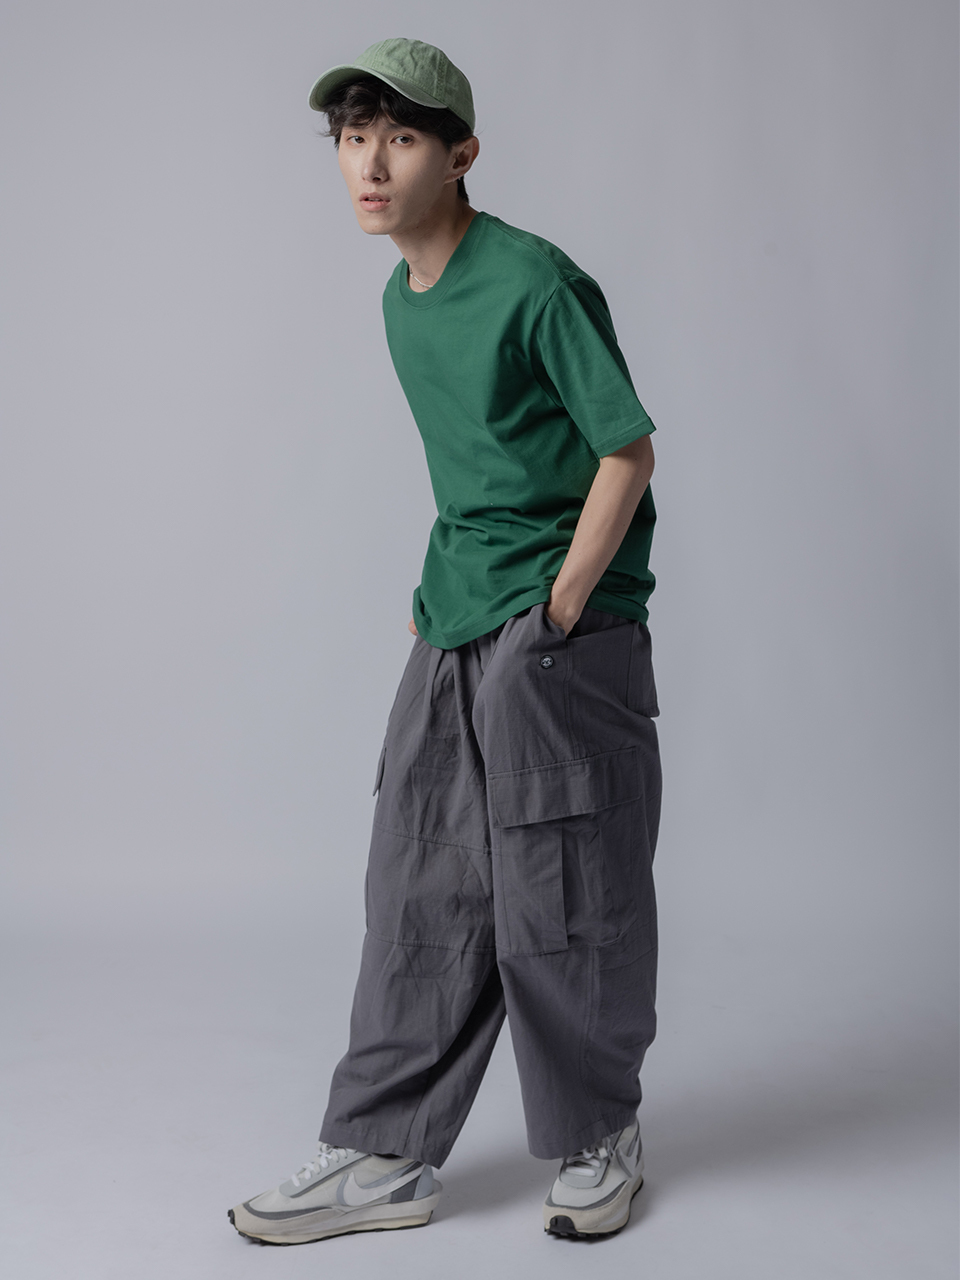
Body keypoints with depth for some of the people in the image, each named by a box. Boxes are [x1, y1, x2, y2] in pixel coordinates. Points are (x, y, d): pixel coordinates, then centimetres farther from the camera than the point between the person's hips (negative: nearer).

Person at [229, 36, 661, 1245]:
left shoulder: (537, 284, -13)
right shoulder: (402, 300, 11)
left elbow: (626, 454, -12)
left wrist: (556, 614, -13)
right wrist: (441, 600, 12)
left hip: (563, 640, -7)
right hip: (451, 640, 8)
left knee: (559, 901, 2)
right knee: (421, 894, 9)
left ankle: (597, 1140, 23)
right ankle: (385, 1156, 19)